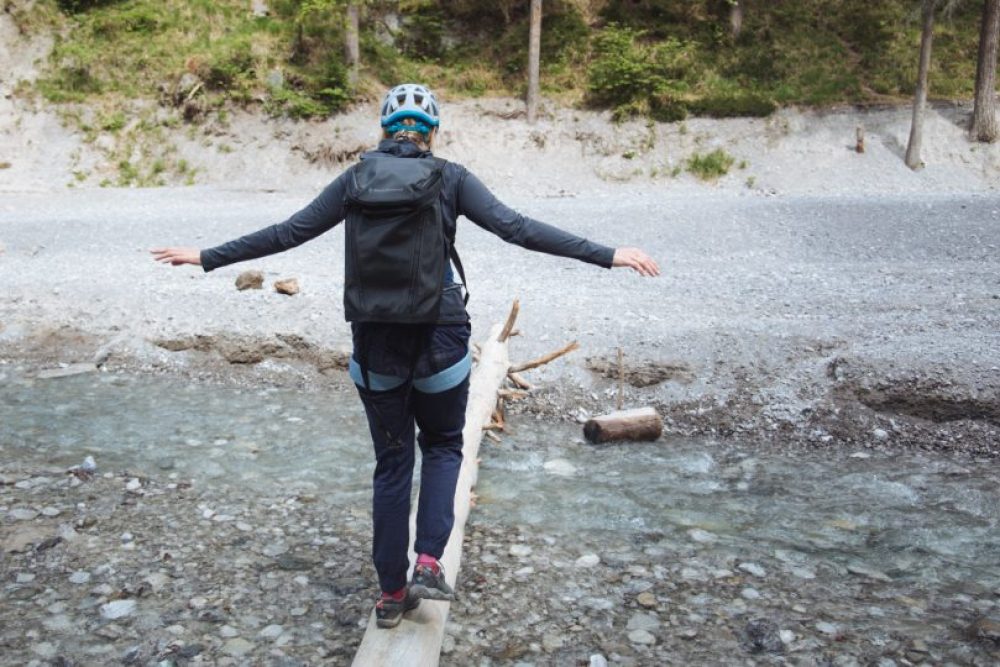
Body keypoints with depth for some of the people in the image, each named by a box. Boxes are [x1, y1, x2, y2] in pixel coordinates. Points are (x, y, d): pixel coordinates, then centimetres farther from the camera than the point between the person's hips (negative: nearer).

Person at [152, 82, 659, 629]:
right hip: (439, 339, -2)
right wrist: (609, 255, -10)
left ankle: (391, 593, 23)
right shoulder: (450, 178, -4)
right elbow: (518, 228, -11)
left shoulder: (356, 179, 2)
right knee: (443, 445, 22)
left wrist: (206, 257, 14)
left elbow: (287, 233, 3)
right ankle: (428, 563, 7)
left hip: (374, 342, 2)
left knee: (392, 464, 16)